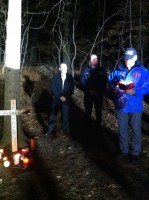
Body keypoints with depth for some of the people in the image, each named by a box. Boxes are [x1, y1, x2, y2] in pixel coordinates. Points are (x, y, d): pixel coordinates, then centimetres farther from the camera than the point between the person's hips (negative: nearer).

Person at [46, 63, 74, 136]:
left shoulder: (70, 77, 1)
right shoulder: (55, 77, -2)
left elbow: (71, 89, 2)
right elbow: (53, 88, -5)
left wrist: (66, 97, -9)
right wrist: (60, 97, -12)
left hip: (66, 99, 1)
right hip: (56, 99, 0)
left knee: (65, 115, 5)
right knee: (53, 115, 4)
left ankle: (65, 128, 21)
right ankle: (50, 130, 13)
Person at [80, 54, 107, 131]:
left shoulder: (101, 70, 3)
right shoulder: (85, 70, 2)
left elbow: (104, 82, 0)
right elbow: (82, 81, -3)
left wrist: (97, 90, -13)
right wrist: (89, 90, -14)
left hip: (99, 95, 0)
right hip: (88, 94, 0)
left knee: (99, 112, 5)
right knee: (88, 112, 7)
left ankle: (98, 128, 18)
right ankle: (87, 129, 18)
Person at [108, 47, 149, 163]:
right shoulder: (118, 70, 1)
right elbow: (109, 81, 10)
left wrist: (135, 92, -24)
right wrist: (115, 87, -11)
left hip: (135, 107, -2)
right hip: (121, 106, 3)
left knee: (136, 130, 9)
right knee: (122, 129, 15)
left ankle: (135, 153, 26)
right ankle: (124, 151, 32)